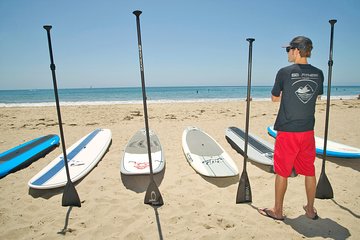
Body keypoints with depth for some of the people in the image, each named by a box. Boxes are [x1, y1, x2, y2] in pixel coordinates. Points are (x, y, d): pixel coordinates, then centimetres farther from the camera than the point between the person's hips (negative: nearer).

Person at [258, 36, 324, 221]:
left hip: (287, 131, -5)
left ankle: (278, 211, 21)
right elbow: (317, 96, 17)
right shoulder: (318, 74, 3)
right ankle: (311, 210, 31)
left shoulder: (285, 72, -11)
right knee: (309, 171, 16)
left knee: (282, 172, 7)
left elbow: (274, 98, 0)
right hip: (308, 131, 5)